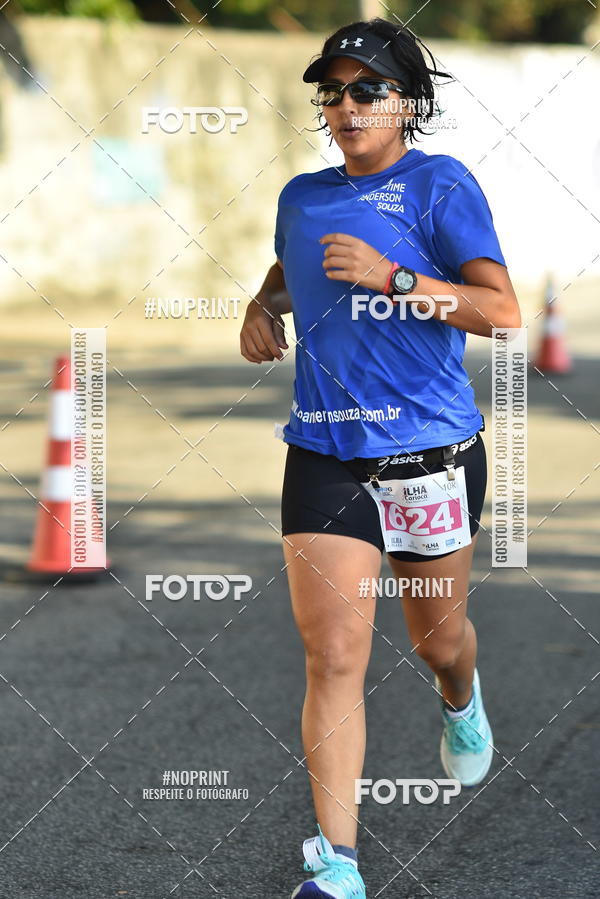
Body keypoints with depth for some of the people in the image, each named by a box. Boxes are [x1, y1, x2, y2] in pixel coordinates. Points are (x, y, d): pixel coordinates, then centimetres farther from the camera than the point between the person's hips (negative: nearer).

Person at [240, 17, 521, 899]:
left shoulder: (440, 184, -5)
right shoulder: (302, 197, 11)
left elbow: (502, 309, -14)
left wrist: (390, 276, -22)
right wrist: (263, 305, 12)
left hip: (432, 452, -2)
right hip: (324, 455, 3)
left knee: (438, 637, 16)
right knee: (332, 658, -10)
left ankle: (461, 701, 55)